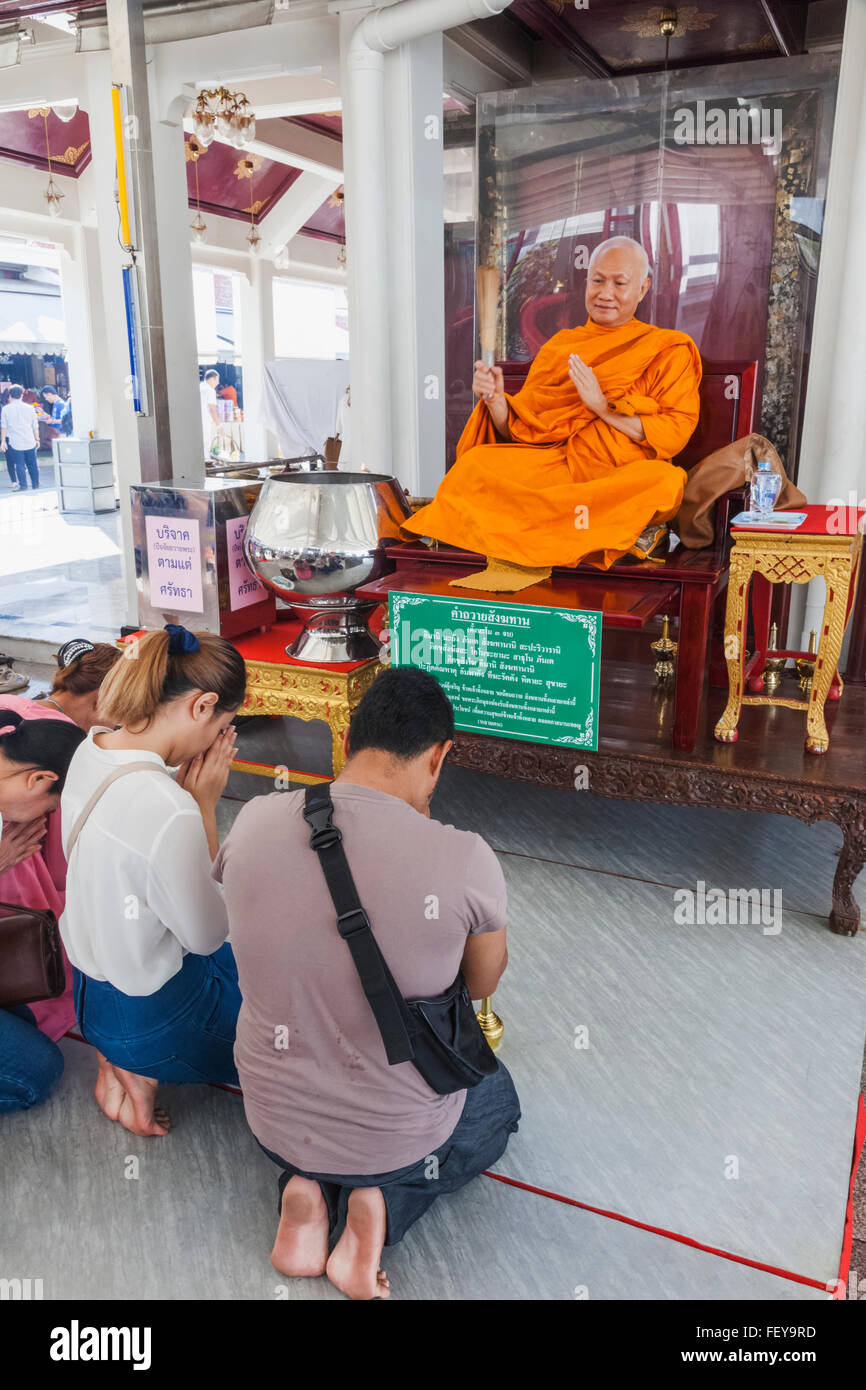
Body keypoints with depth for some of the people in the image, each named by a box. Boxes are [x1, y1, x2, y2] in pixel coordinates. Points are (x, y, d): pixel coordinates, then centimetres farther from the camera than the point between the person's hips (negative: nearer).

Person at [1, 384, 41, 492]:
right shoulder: (29, 408, 3)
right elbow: (35, 426, 7)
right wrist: (37, 439, 16)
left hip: (15, 442, -2)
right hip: (30, 442, 2)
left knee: (19, 465, 0)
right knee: (32, 464, 11)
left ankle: (23, 486, -3)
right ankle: (35, 484, 17)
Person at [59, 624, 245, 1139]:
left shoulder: (92, 748, -10)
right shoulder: (170, 813, -37)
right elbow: (209, 934, -19)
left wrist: (187, 793, -8)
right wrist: (205, 804, -19)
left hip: (92, 983, 8)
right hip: (146, 1015, -8)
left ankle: (127, 1057, 18)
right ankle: (144, 1068, 8)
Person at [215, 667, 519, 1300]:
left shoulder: (255, 822, -17)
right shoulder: (465, 858, -28)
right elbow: (484, 983, -6)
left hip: (274, 1122, 3)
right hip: (400, 1133, -3)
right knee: (499, 1100, 31)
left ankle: (308, 1191, 9)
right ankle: (384, 1203, 4)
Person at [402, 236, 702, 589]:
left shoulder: (669, 351, 12)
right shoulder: (559, 346, 21)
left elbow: (675, 433, -2)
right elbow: (519, 432, 14)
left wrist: (603, 406, -10)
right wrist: (495, 399, -7)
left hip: (626, 475, -2)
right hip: (557, 464, 2)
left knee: (663, 481, -38)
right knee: (476, 462, -24)